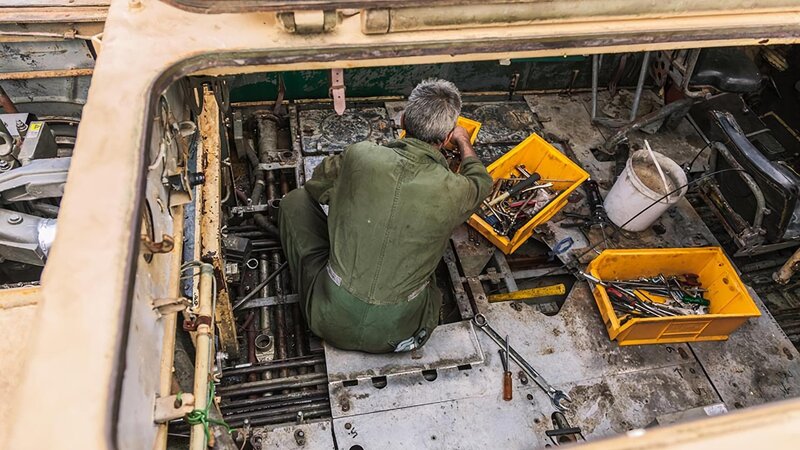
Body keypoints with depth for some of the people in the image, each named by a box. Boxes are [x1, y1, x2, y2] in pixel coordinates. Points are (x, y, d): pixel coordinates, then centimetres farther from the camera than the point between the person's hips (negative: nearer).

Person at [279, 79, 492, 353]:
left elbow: (315, 188, 9)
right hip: (398, 332, 1)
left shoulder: (358, 155, -14)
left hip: (331, 322, 0)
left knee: (295, 201, 15)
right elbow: (481, 183, 13)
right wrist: (464, 144, 32)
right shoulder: (454, 192, -14)